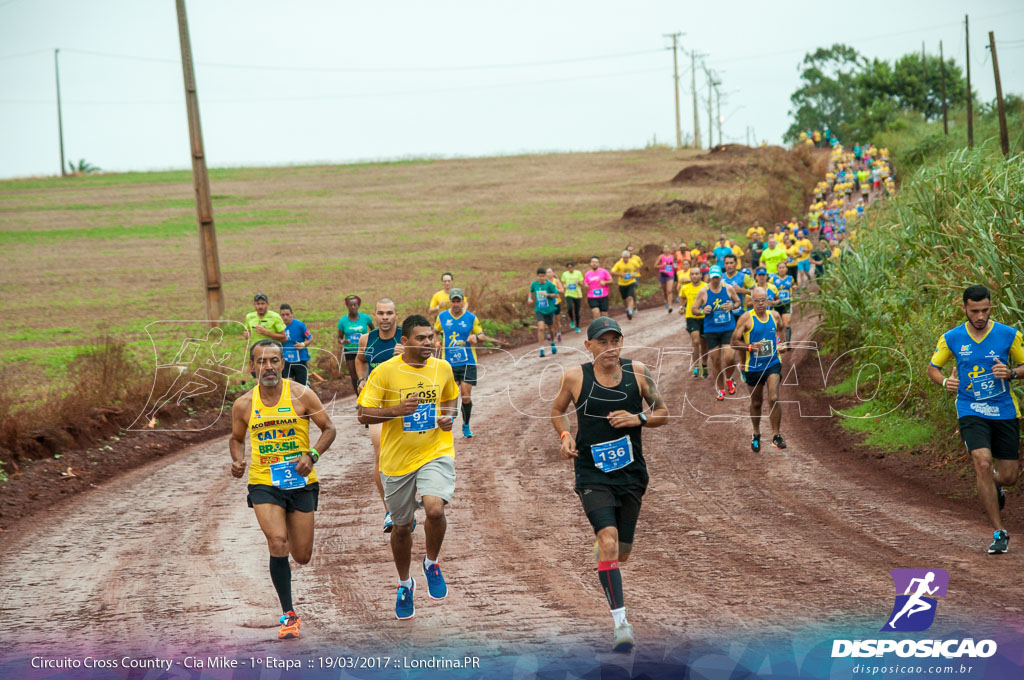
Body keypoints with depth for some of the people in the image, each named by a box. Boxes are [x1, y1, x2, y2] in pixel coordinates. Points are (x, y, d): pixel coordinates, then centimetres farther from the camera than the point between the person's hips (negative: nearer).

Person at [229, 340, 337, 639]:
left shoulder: (301, 395, -5)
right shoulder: (243, 405, 0)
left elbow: (329, 429, 1)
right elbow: (236, 438, 16)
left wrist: (312, 455, -15)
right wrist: (237, 461, -5)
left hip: (301, 483, 1)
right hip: (264, 483, 0)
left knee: (302, 556, 5)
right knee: (278, 543, -21)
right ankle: (288, 615, -11)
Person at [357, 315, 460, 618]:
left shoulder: (443, 368, 1)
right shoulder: (385, 371, -10)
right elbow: (363, 414, -8)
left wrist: (448, 415, -2)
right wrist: (396, 410, -24)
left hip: (436, 453, 1)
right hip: (397, 460, 0)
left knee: (434, 509, -25)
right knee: (402, 526, 12)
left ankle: (432, 563, 4)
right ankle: (404, 584, 38)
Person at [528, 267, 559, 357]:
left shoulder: (549, 284, -12)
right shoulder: (534, 284, -1)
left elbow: (557, 295, -10)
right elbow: (531, 291, 19)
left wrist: (547, 294, -24)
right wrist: (529, 298, 1)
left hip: (549, 310, 0)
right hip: (539, 310, 0)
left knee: (550, 328, 17)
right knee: (541, 328, -19)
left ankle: (552, 343, 47)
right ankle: (542, 349, -17)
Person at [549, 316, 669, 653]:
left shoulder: (637, 372, -2)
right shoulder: (575, 377, -5)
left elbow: (662, 413, 7)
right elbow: (557, 411, 13)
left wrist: (638, 418, -12)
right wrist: (565, 436, -6)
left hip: (631, 473, 3)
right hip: (592, 473, -3)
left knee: (622, 552, 13)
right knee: (609, 542, -21)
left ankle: (602, 547, 52)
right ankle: (621, 622, -21)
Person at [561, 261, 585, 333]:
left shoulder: (578, 273, 2)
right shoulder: (564, 274, 5)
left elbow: (582, 284, 3)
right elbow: (563, 283, 15)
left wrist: (579, 283, -20)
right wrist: (565, 286, -8)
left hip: (577, 295, 0)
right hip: (569, 295, 0)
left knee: (577, 312, 4)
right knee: (569, 308, -25)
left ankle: (577, 327, 21)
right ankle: (572, 320, 3)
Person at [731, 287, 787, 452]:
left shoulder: (775, 316, 3)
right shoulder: (746, 318, -8)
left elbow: (781, 332, 25)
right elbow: (734, 342, -10)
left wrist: (782, 345, 6)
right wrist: (750, 347, -25)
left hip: (773, 364, 1)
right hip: (753, 366, -1)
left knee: (773, 398, -15)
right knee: (756, 402, 12)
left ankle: (776, 435, -5)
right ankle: (756, 435, 32)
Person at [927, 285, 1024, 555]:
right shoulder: (951, 338, -3)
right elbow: (932, 368, 10)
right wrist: (945, 381, -11)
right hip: (971, 411, -1)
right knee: (983, 463, -22)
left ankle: (994, 486, 45)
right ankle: (999, 533, -14)